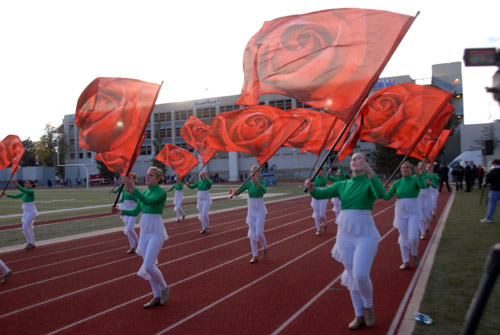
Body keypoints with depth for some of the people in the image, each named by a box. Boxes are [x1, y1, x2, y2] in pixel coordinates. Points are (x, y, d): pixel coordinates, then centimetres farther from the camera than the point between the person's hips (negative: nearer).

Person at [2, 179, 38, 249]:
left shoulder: (31, 191, -13)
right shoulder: (25, 192, 13)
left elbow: (23, 190, -32)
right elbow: (15, 196, 15)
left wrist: (16, 185, -43)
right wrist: (6, 195, 4)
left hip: (31, 212, -9)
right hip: (26, 212, 9)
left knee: (25, 227, -15)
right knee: (28, 228, 10)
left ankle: (30, 242, -3)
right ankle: (31, 244, 17)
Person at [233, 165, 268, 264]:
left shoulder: (262, 182, -11)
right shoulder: (248, 183, 2)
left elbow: (264, 190, -33)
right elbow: (238, 192, -6)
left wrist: (258, 183, -51)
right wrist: (236, 192, -30)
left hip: (260, 210, -4)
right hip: (251, 210, 4)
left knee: (259, 233, -8)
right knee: (252, 234, 4)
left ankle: (265, 248, 22)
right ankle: (255, 256, 12)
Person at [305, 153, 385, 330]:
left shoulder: (369, 182, -5)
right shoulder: (342, 185, 8)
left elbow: (381, 193, -27)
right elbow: (321, 194, -1)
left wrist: (370, 172, -40)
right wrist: (311, 189, -24)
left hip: (365, 234, -5)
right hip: (345, 234, 5)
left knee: (360, 275, -16)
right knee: (351, 276, 11)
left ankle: (369, 307, 15)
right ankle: (359, 315, 27)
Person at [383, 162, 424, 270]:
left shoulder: (414, 179, -5)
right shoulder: (397, 183, 5)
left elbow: (422, 186, -28)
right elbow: (387, 197, 2)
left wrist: (418, 175, -45)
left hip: (413, 212, -3)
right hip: (400, 212, 3)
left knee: (413, 237, -10)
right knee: (403, 237, 7)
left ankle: (415, 255, 22)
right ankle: (406, 261, 19)